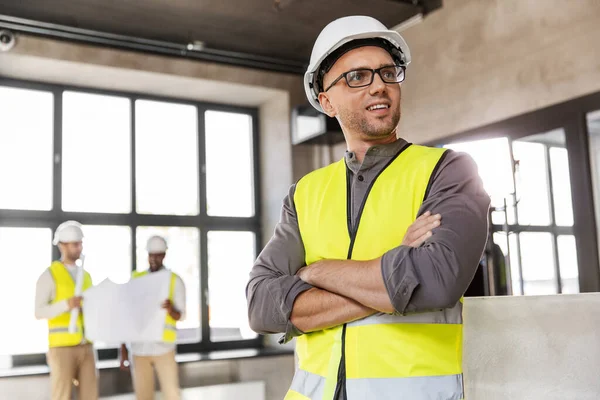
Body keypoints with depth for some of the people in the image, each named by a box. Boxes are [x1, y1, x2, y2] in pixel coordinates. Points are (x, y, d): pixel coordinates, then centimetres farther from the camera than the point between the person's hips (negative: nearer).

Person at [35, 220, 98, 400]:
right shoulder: (49, 275, -5)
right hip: (62, 346, -6)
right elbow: (39, 312, -13)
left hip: (86, 347, 6)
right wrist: (66, 305, -27)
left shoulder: (86, 275, 15)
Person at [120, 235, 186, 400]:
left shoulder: (175, 280, 2)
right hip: (139, 348, 2)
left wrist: (170, 307, -27)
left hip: (163, 348, -2)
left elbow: (179, 316, -3)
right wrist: (123, 348, 6)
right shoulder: (135, 279, 9)